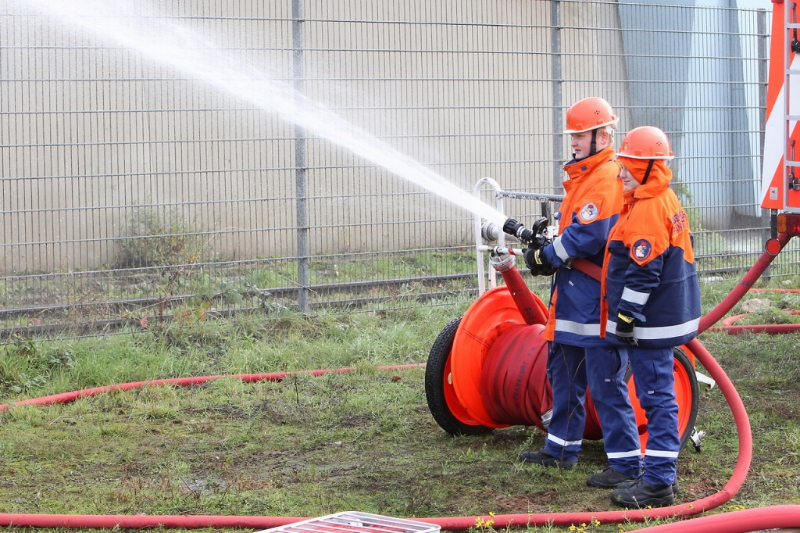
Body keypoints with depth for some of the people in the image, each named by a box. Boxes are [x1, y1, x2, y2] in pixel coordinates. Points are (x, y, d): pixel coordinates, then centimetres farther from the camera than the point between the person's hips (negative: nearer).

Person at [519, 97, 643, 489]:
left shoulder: (607, 177, -17)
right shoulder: (582, 174, 17)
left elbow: (587, 237, -24)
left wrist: (547, 256, -11)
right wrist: (546, 252, 5)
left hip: (597, 296, -11)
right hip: (574, 292, 11)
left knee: (605, 381, -8)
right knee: (564, 370, 19)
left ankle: (626, 463, -3)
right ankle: (562, 448, 31)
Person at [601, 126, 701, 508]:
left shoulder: (647, 210, -19)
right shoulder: (667, 202, 14)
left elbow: (644, 271, -22)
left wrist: (628, 314, -19)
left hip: (652, 322, -11)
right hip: (664, 317, 11)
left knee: (657, 397, -7)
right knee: (658, 397, 15)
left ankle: (658, 484, -4)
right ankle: (658, 474, 23)